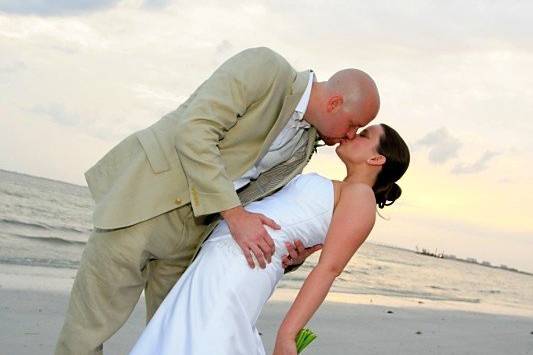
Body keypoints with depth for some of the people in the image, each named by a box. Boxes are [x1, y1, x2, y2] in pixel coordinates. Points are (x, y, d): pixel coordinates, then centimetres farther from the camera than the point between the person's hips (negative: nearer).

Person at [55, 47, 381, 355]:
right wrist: (235, 215, -29)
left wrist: (292, 252, -9)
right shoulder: (264, 66, -15)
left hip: (190, 233, 7)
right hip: (145, 200, -7)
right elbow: (193, 132, -25)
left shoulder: (305, 143, 8)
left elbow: (257, 198, 12)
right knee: (89, 326, -2)